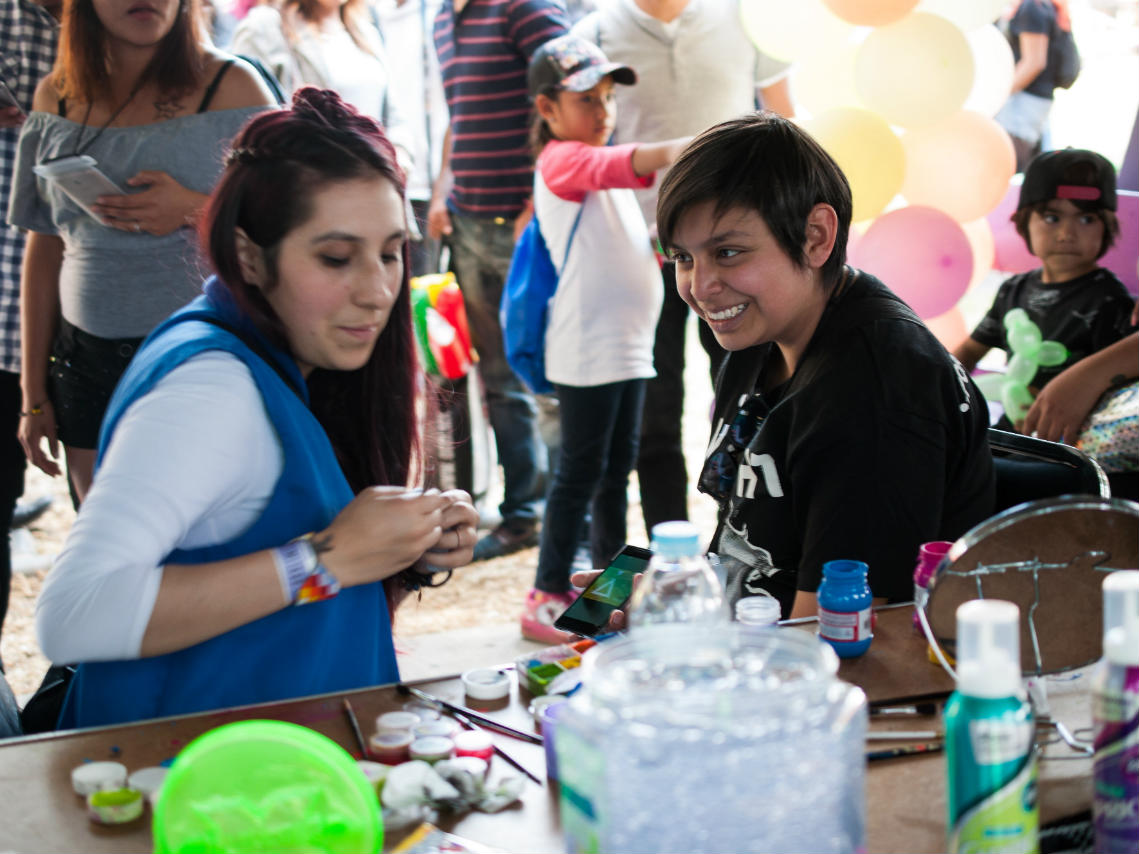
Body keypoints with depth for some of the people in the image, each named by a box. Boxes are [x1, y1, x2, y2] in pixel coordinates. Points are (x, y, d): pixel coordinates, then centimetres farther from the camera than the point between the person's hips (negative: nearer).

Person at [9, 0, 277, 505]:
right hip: (87, 364, 3)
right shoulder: (56, 96, 9)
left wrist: (194, 211, -18)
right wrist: (33, 396, 12)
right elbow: (45, 252, 12)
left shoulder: (229, 85, -2)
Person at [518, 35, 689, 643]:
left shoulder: (596, 166, 20)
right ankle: (547, 597, 3)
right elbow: (613, 165, -33)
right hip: (586, 349, -9)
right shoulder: (562, 160, -10)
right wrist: (667, 152, -49)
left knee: (617, 467, 16)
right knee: (580, 472, -5)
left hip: (628, 345, 9)